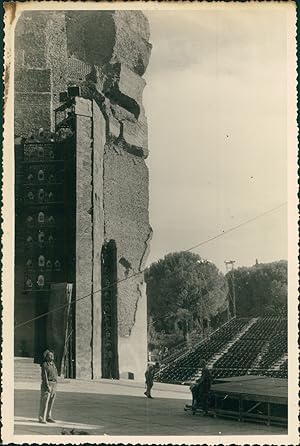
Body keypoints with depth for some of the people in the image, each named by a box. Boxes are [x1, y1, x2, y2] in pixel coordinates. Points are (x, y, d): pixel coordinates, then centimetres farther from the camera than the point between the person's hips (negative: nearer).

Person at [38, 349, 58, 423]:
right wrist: (47, 386, -22)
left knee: (51, 402, 9)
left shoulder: (53, 364, 15)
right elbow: (44, 376, -15)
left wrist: (55, 387, 15)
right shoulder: (44, 365, -8)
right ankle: (41, 418, -7)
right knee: (44, 402, -8)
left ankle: (48, 417, 15)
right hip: (46, 384, -8)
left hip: (54, 385, 8)